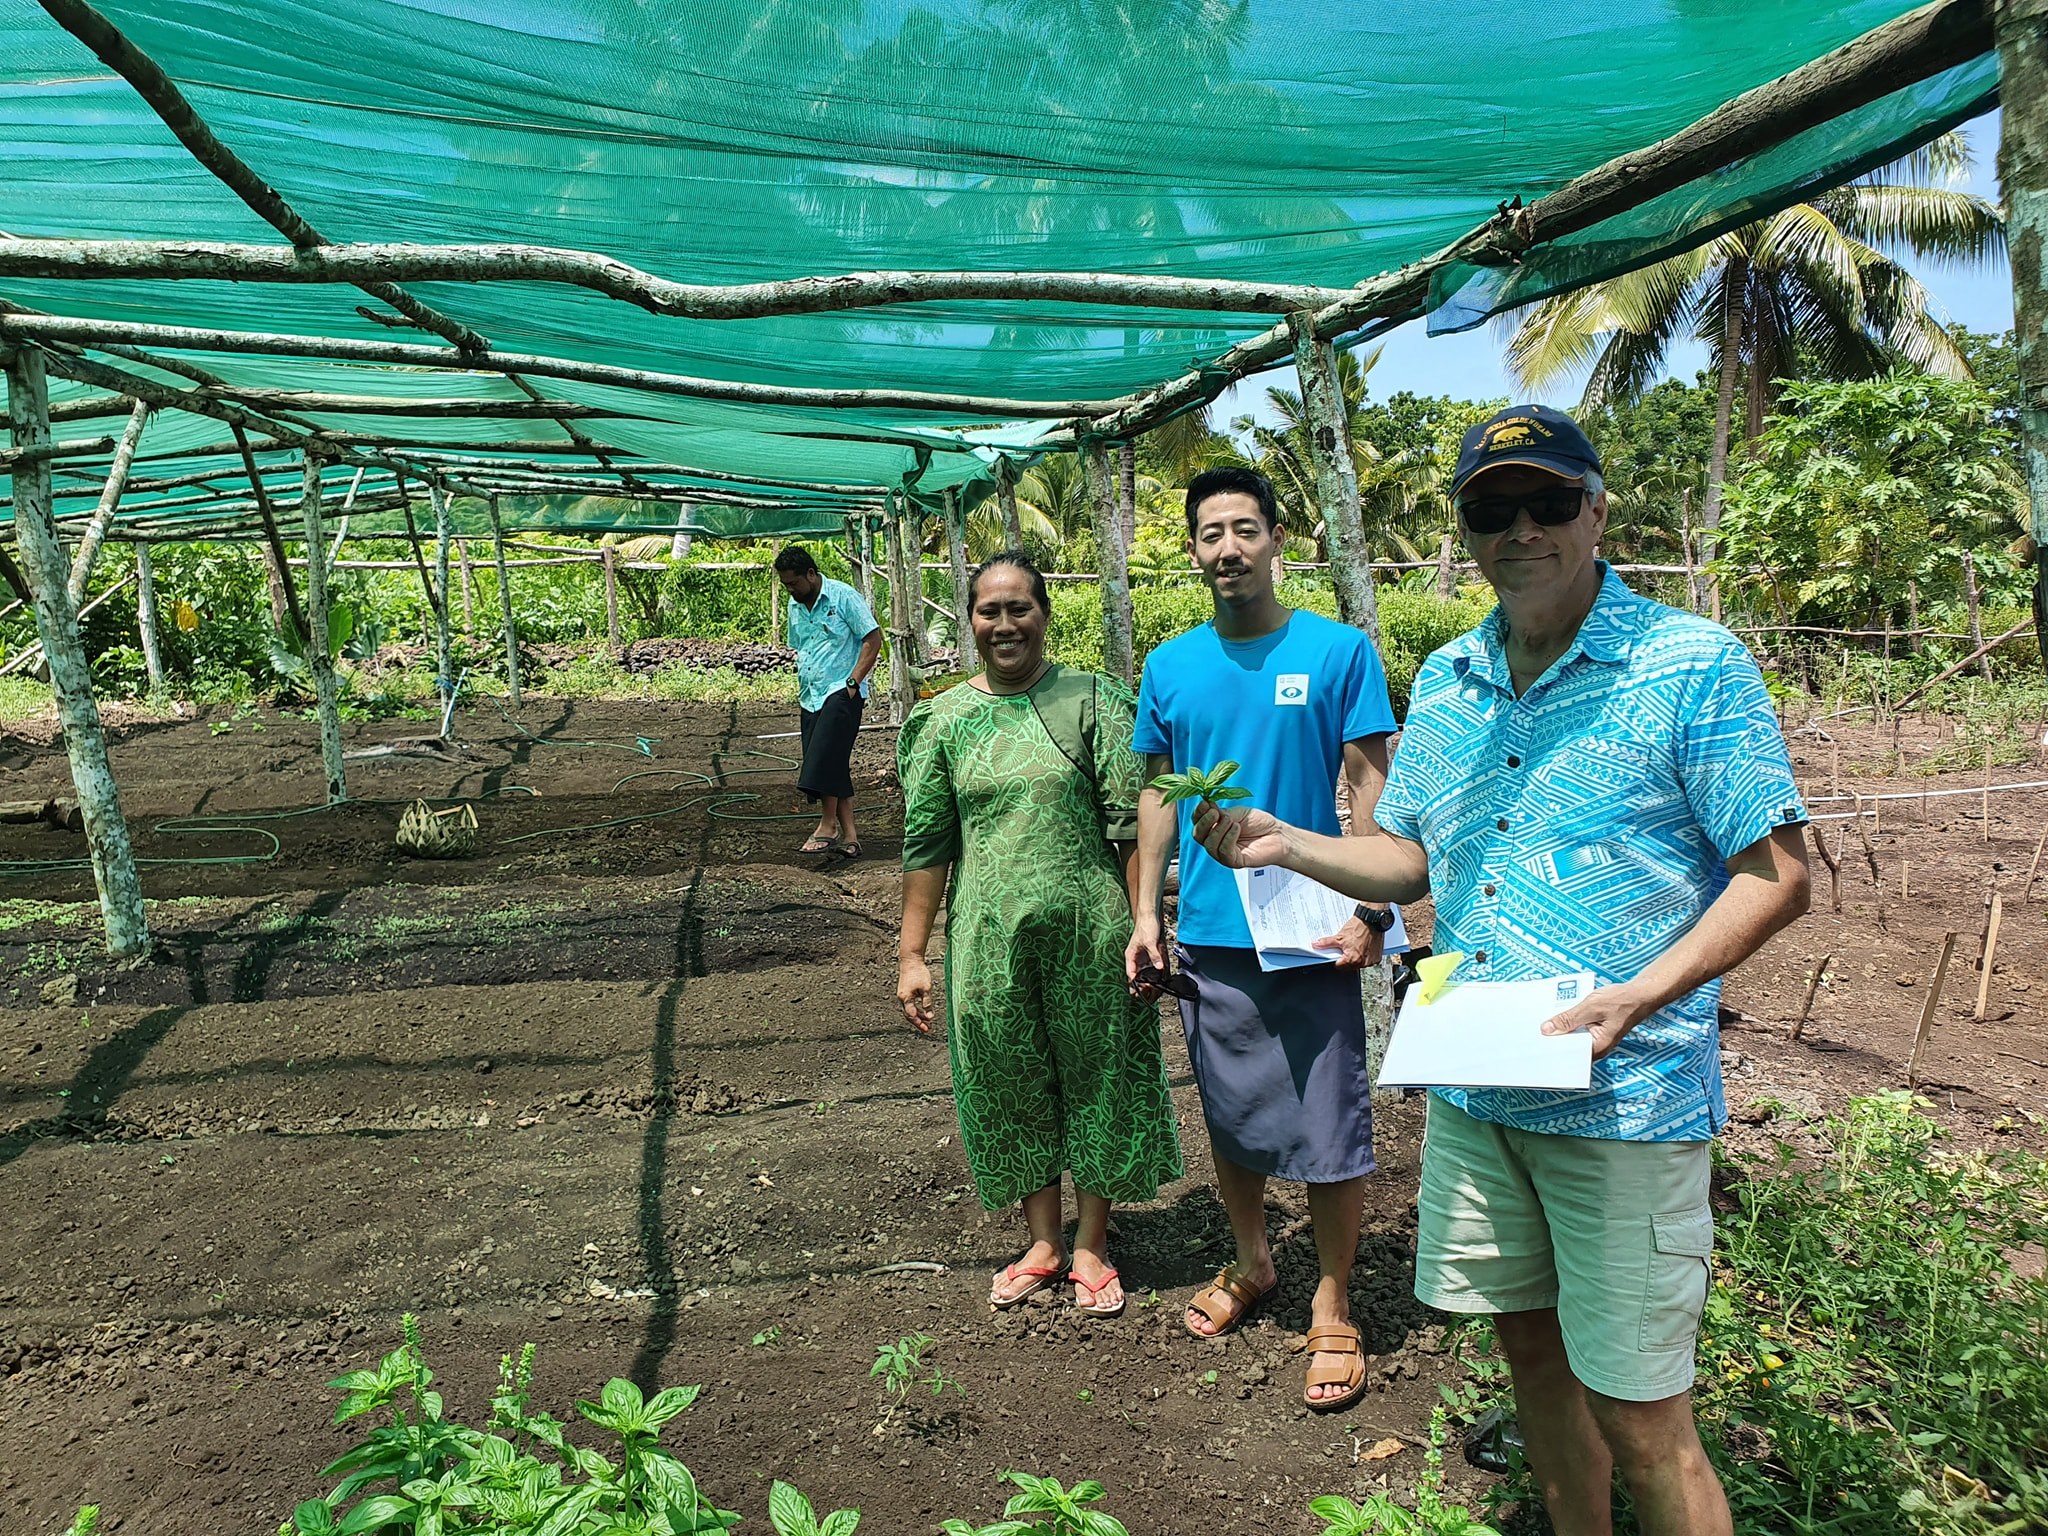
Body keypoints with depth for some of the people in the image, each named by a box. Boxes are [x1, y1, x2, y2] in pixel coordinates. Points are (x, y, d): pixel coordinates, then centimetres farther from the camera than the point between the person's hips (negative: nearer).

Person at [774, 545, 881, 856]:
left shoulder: (843, 597, -7)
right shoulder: (795, 606, 14)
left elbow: (873, 638, -10)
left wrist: (853, 682, -15)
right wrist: (801, 693, 15)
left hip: (841, 693, -7)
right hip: (810, 697, 7)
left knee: (824, 758, -19)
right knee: (835, 765, 5)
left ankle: (828, 826, -9)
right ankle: (848, 835, 7)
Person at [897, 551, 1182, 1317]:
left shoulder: (1092, 700, -2)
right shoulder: (942, 720, 4)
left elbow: (1130, 822, -4)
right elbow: (925, 844, 5)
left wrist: (1145, 924, -8)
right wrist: (912, 954, 2)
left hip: (1088, 930, -2)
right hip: (990, 937, 2)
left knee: (1095, 1080, 9)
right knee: (1012, 1084, 12)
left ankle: (1091, 1247, 28)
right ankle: (1042, 1242, 31)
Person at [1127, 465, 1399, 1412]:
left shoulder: (1338, 651, -6)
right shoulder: (1169, 667, 5)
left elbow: (1369, 785, -5)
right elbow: (1158, 792, 11)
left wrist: (1366, 912, -13)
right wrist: (1144, 913, 6)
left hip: (1312, 933, -3)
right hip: (1208, 936, 4)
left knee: (1328, 1129, 3)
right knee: (1231, 1119, 17)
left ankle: (1331, 1308, 22)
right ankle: (1250, 1267, 39)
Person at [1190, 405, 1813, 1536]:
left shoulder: (1692, 665, -10)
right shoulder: (1444, 682, 8)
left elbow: (1776, 875, -10)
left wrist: (1634, 999, -22)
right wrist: (1285, 845, -2)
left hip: (1625, 1099, -6)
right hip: (1467, 1087, 6)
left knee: (1638, 1421, 2)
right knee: (1531, 1346, 21)